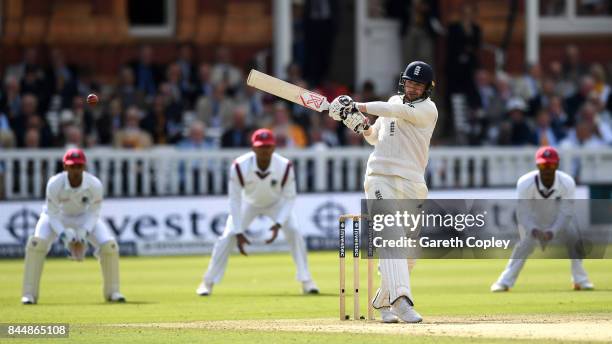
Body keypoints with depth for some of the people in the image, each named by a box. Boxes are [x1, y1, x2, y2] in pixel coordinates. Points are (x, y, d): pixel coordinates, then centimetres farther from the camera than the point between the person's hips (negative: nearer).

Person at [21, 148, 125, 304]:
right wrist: (64, 235, -38)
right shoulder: (54, 184, -33)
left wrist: (84, 233, -33)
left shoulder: (95, 185, -30)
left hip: (84, 217, 1)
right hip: (58, 216, -1)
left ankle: (112, 291, 6)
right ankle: (29, 294, -15)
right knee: (36, 242, -26)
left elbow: (93, 214, -17)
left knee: (109, 245, -16)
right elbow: (53, 215, -24)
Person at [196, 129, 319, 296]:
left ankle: (306, 281, -7)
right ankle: (208, 282, 1)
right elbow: (235, 200, -25)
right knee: (228, 236, -12)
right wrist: (238, 232, -28)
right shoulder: (239, 166, -33)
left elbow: (289, 198, -21)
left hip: (277, 203, 0)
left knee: (294, 232, -19)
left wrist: (278, 224, -34)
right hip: (249, 203, 0)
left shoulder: (285, 166, -31)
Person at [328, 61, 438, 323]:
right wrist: (362, 126, 3)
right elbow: (374, 137, 25)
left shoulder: (428, 109, -1)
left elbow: (395, 111, -17)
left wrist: (357, 107, -15)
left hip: (411, 184, -1)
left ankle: (383, 301, 21)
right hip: (380, 178, 1)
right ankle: (401, 300, -34)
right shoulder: (395, 101, 17)